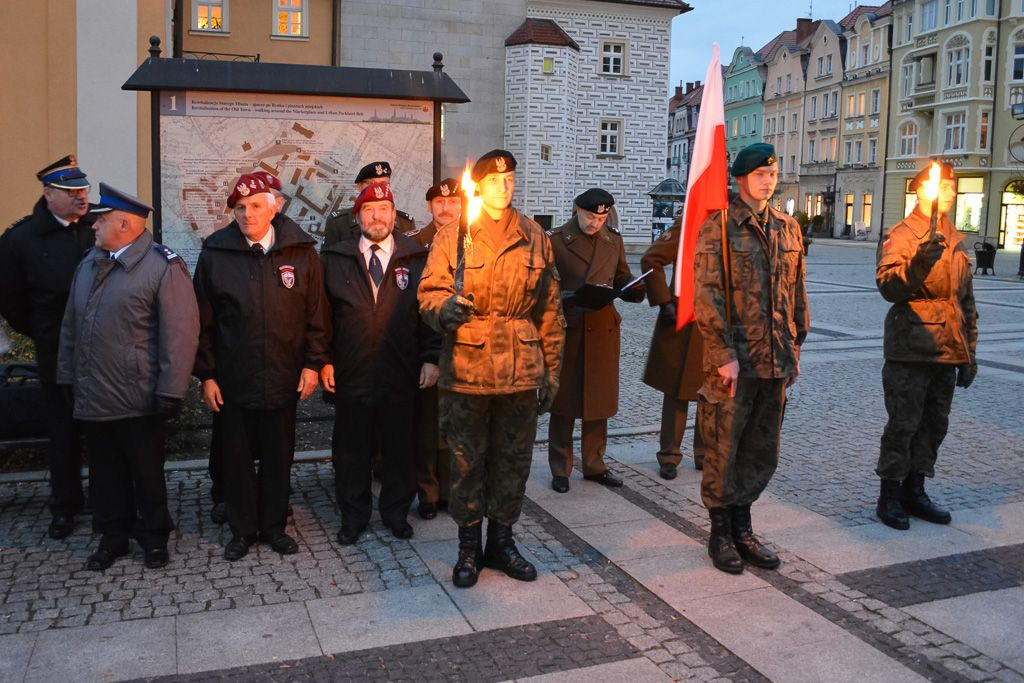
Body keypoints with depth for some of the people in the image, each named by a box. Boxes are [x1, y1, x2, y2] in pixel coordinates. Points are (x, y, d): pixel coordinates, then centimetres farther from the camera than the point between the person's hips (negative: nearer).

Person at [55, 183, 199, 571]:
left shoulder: (163, 266, -12)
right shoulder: (89, 263, 10)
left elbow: (180, 332, -16)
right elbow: (71, 326, 16)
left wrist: (170, 391, -18)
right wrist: (67, 376, 14)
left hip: (137, 400, -6)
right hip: (91, 397, 6)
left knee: (147, 473, 10)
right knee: (105, 472, 16)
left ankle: (154, 537, 27)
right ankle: (113, 537, 32)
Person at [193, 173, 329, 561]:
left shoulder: (300, 252, -1)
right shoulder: (215, 255, -2)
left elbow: (316, 314, 3)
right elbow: (202, 321, 1)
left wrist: (313, 363, -2)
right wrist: (206, 374, -2)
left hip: (284, 379, 0)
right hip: (233, 380, 0)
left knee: (278, 457, 12)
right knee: (237, 458, 10)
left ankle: (274, 526, 28)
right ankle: (242, 529, 27)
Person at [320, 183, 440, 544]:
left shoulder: (416, 259, 4)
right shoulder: (334, 260, 6)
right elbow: (323, 314, 6)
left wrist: (431, 358, -3)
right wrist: (325, 360, 0)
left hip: (401, 375, 0)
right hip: (351, 375, 1)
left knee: (400, 449, 10)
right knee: (351, 450, 9)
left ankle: (396, 512, 28)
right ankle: (353, 517, 26)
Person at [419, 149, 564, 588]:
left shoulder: (534, 238, 8)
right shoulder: (453, 235, 0)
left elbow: (549, 308, 11)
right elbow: (429, 292, -3)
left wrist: (550, 370, 9)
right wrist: (445, 309, -27)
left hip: (521, 370, 3)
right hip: (467, 368, -2)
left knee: (514, 459, 11)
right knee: (468, 461, 7)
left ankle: (501, 540, 28)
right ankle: (469, 547, 23)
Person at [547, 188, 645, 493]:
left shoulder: (613, 240, 11)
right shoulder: (555, 240, -4)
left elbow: (621, 278, 14)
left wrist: (635, 288, -8)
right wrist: (565, 298, -23)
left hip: (603, 329, 4)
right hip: (566, 329, -4)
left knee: (599, 401, 11)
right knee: (564, 402, 4)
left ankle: (594, 465, 25)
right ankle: (560, 468, 16)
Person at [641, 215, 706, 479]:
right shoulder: (686, 225, -7)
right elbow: (651, 260, -11)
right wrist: (664, 302, -15)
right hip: (683, 322, -5)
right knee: (678, 391, 5)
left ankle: (705, 454, 23)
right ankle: (669, 455, 16)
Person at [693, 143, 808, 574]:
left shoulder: (787, 229, 12)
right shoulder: (719, 227, -7)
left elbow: (796, 293, 17)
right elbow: (707, 296, -12)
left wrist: (795, 349, 14)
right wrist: (724, 355, -16)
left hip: (775, 361, 6)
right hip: (733, 361, -6)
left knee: (762, 451, 13)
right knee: (724, 448, 4)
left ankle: (742, 527, 28)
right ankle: (720, 532, 18)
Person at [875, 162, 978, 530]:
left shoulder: (956, 240, 17)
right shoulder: (903, 234, -6)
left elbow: (966, 299, 22)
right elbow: (888, 286, -20)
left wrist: (968, 352, 19)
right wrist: (918, 263, -37)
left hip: (947, 350, 7)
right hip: (911, 349, -7)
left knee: (934, 424, 12)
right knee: (903, 423, -3)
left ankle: (914, 491, 24)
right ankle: (890, 496, 8)